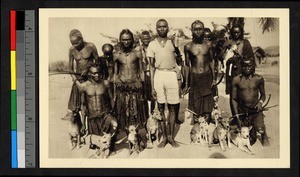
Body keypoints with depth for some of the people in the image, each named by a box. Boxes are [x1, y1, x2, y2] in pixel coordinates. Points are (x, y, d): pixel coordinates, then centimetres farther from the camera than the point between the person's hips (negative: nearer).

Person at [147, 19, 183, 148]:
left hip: (171, 74, 0)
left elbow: (179, 62, 8)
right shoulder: (152, 44, 4)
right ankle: (164, 137, 12)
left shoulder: (173, 42, 5)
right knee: (161, 108, 4)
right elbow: (152, 66, 4)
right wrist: (152, 87, 1)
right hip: (158, 75, 0)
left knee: (172, 108, 3)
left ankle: (171, 137, 11)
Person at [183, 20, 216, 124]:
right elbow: (187, 65, 4)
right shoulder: (188, 46, -1)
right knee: (195, 104, 3)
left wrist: (214, 78, 7)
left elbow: (212, 61, 10)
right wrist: (186, 83, 3)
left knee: (207, 103, 2)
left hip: (207, 76, 1)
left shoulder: (208, 45, 2)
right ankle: (194, 122, 11)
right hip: (194, 77, -1)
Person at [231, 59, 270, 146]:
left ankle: (264, 136, 13)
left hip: (255, 110, 0)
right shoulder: (236, 80, -4)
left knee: (260, 128, -22)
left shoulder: (259, 79, -2)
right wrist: (237, 116, -3)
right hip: (242, 112, 1)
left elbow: (263, 94, 12)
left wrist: (260, 102, -11)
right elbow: (233, 99, 1)